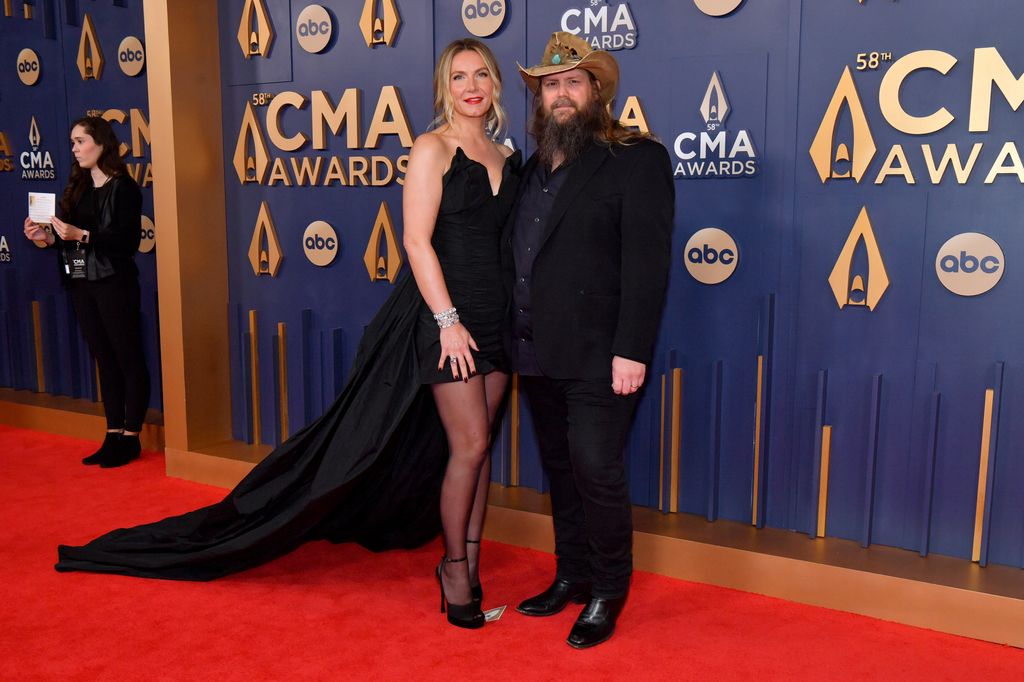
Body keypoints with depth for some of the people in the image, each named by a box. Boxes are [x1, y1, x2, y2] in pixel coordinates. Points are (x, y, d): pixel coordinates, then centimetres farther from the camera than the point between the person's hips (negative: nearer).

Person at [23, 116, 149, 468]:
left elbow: (128, 242, -16)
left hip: (114, 284, -7)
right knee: (105, 360, 11)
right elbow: (70, 238, 16)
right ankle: (113, 436, 17)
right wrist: (48, 237, -2)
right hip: (82, 285, 7)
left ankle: (131, 438, 5)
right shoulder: (78, 187, 14)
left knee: (128, 359, 0)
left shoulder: (123, 187, -7)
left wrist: (82, 235, -24)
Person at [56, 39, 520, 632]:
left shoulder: (506, 156, 14)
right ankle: (454, 567, 14)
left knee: (477, 443, 9)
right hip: (445, 314, -6)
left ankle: (470, 559, 21)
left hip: (496, 317, 6)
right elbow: (417, 240, -13)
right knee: (468, 444, -5)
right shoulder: (433, 149, -6)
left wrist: (509, 316, 10)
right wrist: (448, 320, -18)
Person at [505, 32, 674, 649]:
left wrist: (632, 350, -20)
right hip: (537, 353, 7)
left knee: (596, 472, -3)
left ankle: (608, 593, 16)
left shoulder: (637, 159, -6)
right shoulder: (533, 168, 17)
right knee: (562, 471, 15)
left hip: (597, 355, -7)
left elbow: (647, 262, -14)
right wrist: (516, 337, 8)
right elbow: (518, 256, 15)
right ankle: (572, 575, 31)